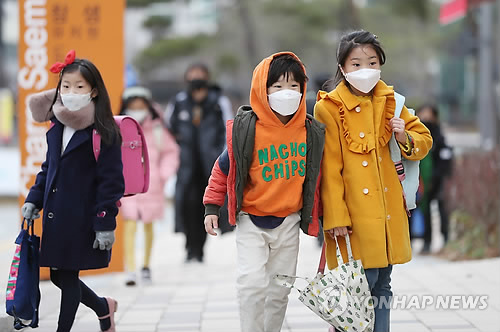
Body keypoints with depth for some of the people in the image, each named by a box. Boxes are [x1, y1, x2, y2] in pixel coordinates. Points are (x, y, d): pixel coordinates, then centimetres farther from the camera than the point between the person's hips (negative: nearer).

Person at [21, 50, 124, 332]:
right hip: (56, 217, 7)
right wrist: (34, 200, 9)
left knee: (68, 277, 0)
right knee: (58, 276, 14)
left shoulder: (103, 133, -14)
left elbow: (111, 180, -14)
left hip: (83, 220, -7)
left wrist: (105, 223, -17)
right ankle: (103, 307, 37)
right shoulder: (57, 127, 7)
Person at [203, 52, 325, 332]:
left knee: (280, 290, 10)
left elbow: (314, 177, 11)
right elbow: (224, 168, -2)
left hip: (289, 223, 3)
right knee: (252, 283, -16)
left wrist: (315, 216, 14)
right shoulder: (245, 129, -14)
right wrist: (212, 207, -1)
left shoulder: (312, 132, -3)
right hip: (251, 221, -3)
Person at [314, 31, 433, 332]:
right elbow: (329, 169, -8)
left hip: (388, 213, 5)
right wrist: (336, 217, -13)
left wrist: (405, 138, -6)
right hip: (355, 214, -5)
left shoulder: (390, 101, 11)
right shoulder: (329, 108, -5)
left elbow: (424, 140, 17)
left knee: (382, 286, 10)